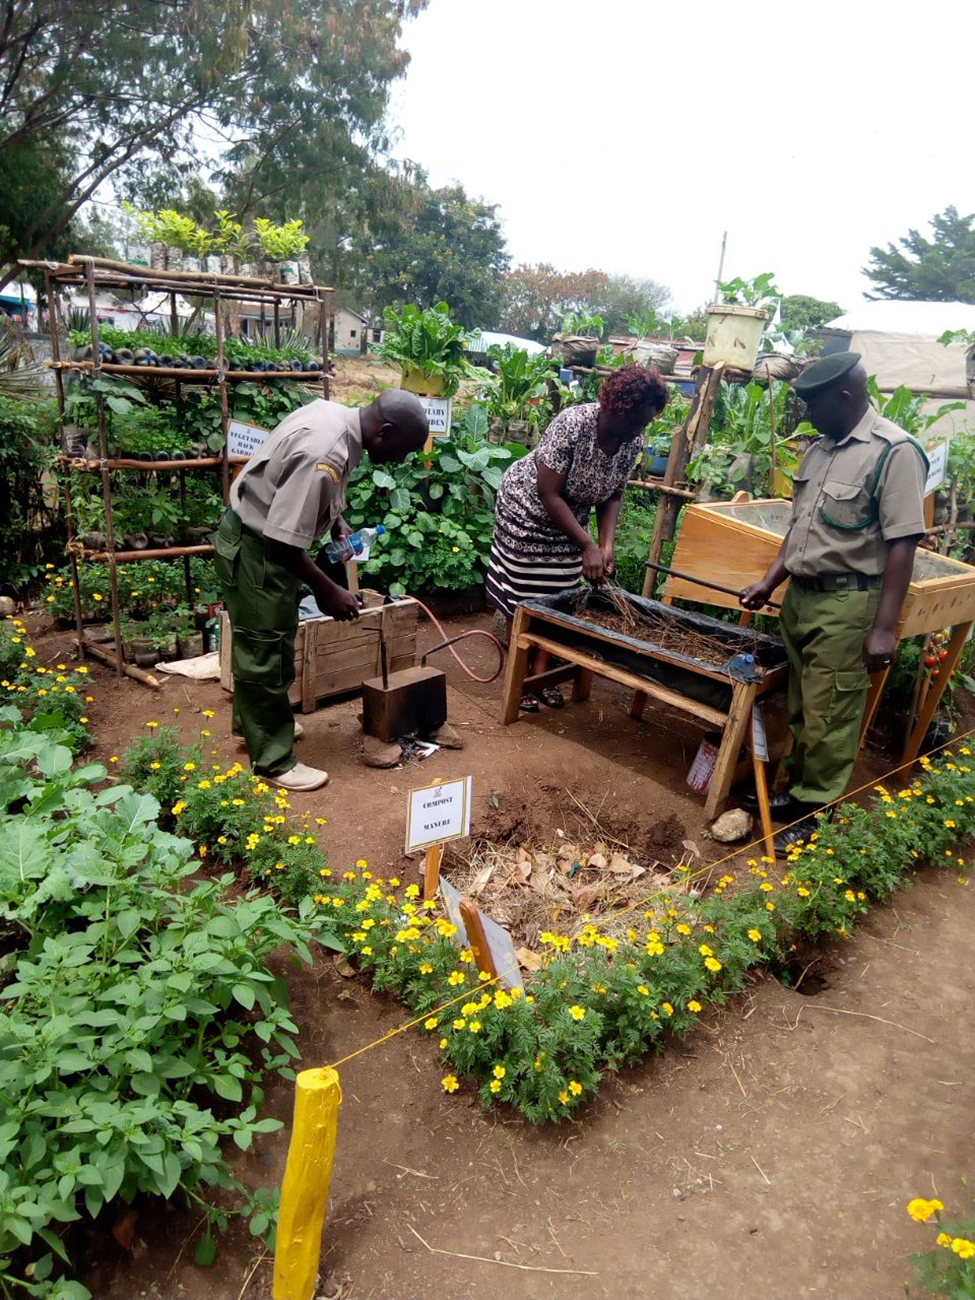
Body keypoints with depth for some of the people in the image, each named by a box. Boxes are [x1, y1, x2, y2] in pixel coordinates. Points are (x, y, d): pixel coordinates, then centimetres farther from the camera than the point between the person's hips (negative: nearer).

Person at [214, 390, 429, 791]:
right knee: (263, 653, 1)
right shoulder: (324, 456, -33)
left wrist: (335, 521, 8)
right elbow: (283, 540, -30)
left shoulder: (335, 413, -3)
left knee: (272, 642, 23)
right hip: (254, 549, -10)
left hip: (263, 538, 10)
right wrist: (326, 590, -19)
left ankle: (254, 722, 42)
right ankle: (273, 760, 15)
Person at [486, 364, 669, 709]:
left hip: (569, 519, 6)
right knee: (524, 596, 0)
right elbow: (548, 494, -29)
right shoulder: (573, 424, -31)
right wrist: (587, 545, -30)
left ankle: (540, 673, 18)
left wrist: (607, 544, -15)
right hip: (528, 509, -6)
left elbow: (612, 495, 0)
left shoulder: (633, 443, -12)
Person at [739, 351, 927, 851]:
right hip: (800, 595, 7)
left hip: (847, 604, -7)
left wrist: (884, 628, -18)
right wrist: (769, 582, 16)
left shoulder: (893, 452, -13)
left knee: (829, 719, 1)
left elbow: (901, 545, -16)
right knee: (800, 709, 17)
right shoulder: (819, 449, 11)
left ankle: (816, 815, 15)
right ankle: (797, 792, 32)